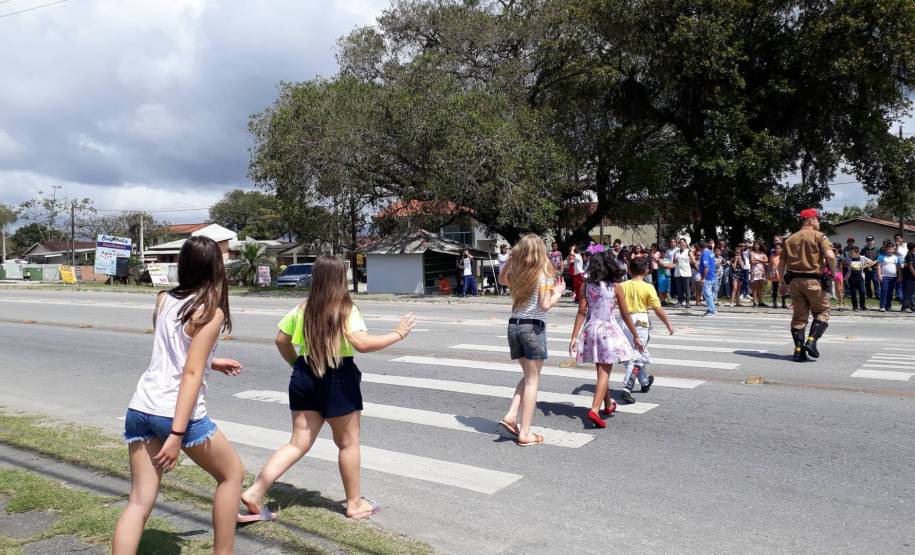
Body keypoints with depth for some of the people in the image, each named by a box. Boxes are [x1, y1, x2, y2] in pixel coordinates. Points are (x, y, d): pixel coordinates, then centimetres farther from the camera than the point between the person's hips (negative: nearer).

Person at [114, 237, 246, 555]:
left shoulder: (163, 300, 9)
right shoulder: (211, 312, -10)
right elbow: (191, 374, -16)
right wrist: (177, 434, -18)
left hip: (141, 408, 6)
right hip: (178, 413, -6)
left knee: (140, 499, 10)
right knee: (232, 473, 15)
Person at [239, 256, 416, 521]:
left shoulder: (302, 309, 6)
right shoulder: (346, 310, -13)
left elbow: (281, 340, 12)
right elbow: (362, 343, -25)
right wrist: (398, 333, -15)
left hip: (304, 377, 6)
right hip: (337, 379, -6)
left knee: (298, 443, 14)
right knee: (348, 443, 11)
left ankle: (254, 493, 7)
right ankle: (355, 503, 24)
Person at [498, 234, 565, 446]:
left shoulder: (516, 273, 7)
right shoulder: (544, 274, -8)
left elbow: (502, 280, 31)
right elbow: (545, 305, -16)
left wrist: (511, 260, 19)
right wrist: (558, 293, 1)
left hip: (514, 325, 6)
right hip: (533, 327, -6)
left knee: (528, 377, 21)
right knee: (532, 381, 3)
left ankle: (510, 416, 7)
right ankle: (525, 433, 4)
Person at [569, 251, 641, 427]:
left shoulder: (587, 286, -1)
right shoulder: (615, 287, -5)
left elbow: (582, 312, -5)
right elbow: (625, 315, -2)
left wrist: (574, 337, -3)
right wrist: (635, 336, 8)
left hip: (590, 329, 4)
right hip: (608, 330, -3)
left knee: (602, 370, 19)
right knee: (604, 372, -1)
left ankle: (608, 405, 36)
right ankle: (594, 410, -14)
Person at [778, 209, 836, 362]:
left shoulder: (790, 239, 14)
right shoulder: (818, 236, -2)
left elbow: (781, 263, 14)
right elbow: (830, 256, -17)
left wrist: (783, 282, 20)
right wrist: (833, 272, -2)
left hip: (794, 280, 5)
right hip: (812, 280, -5)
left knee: (799, 315, 9)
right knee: (822, 312, 9)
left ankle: (799, 350, 7)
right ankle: (811, 341, -8)